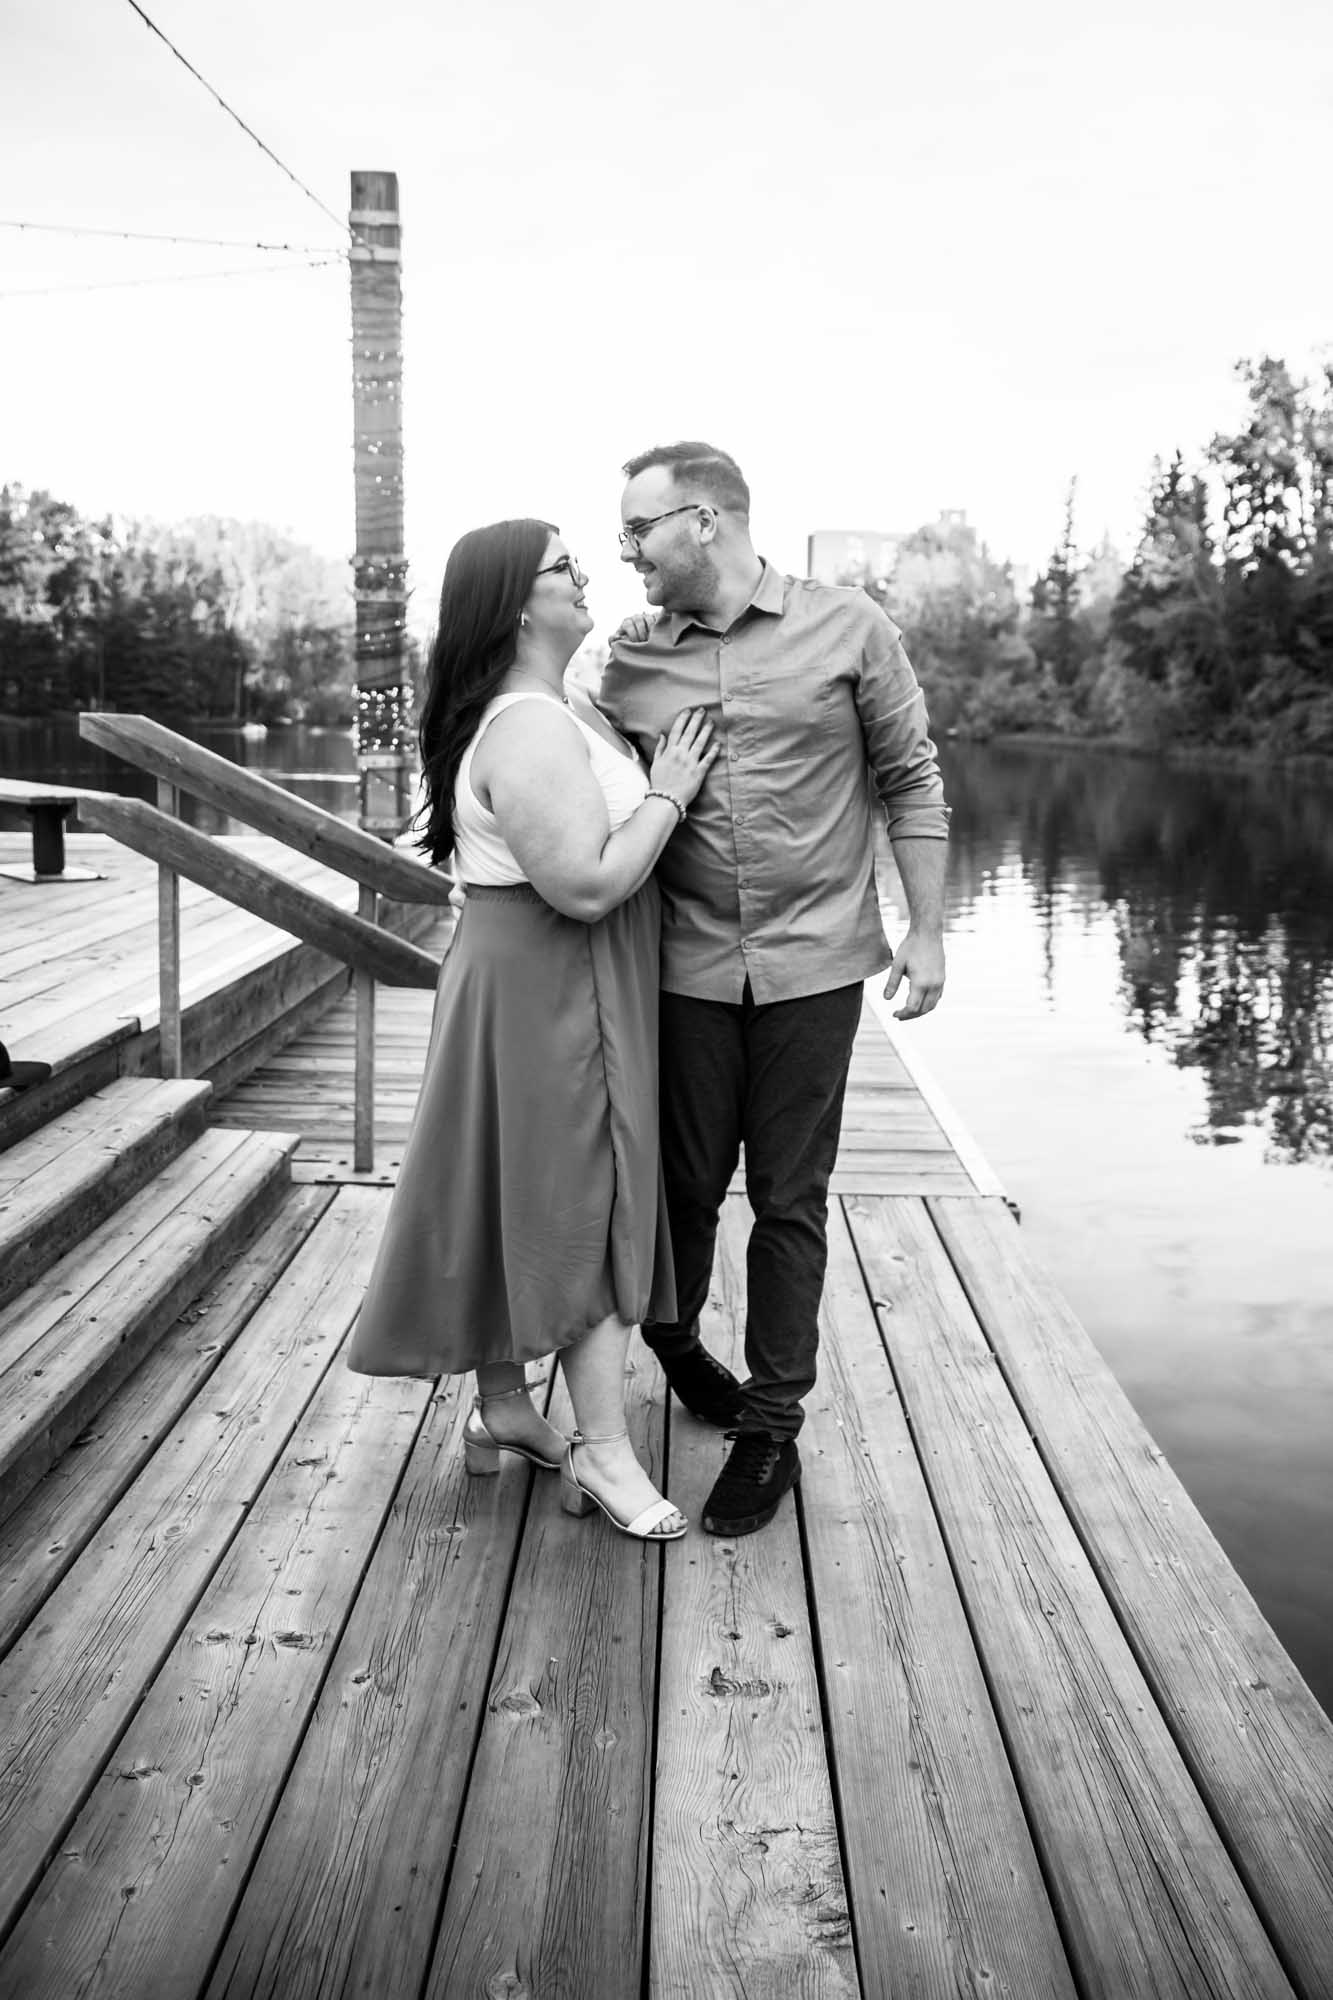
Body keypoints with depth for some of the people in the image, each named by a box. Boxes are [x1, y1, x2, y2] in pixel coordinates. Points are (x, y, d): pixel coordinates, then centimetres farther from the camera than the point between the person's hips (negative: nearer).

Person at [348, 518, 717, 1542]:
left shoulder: (557, 710, 11)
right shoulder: (529, 733, -23)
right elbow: (587, 885, -29)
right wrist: (668, 794, -19)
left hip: (551, 985, 10)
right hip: (549, 989, -10)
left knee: (523, 1199, 16)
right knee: (584, 1198, -3)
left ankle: (503, 1406, 30)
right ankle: (604, 1450, 7)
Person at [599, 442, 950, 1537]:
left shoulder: (849, 629, -2)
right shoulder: (628, 662, 3)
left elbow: (911, 781, 3)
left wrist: (927, 932, 1)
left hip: (814, 964, -1)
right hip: (688, 966, 2)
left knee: (791, 1201, 6)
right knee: (685, 1183, 11)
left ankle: (771, 1423, 20)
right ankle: (672, 1338, 41)